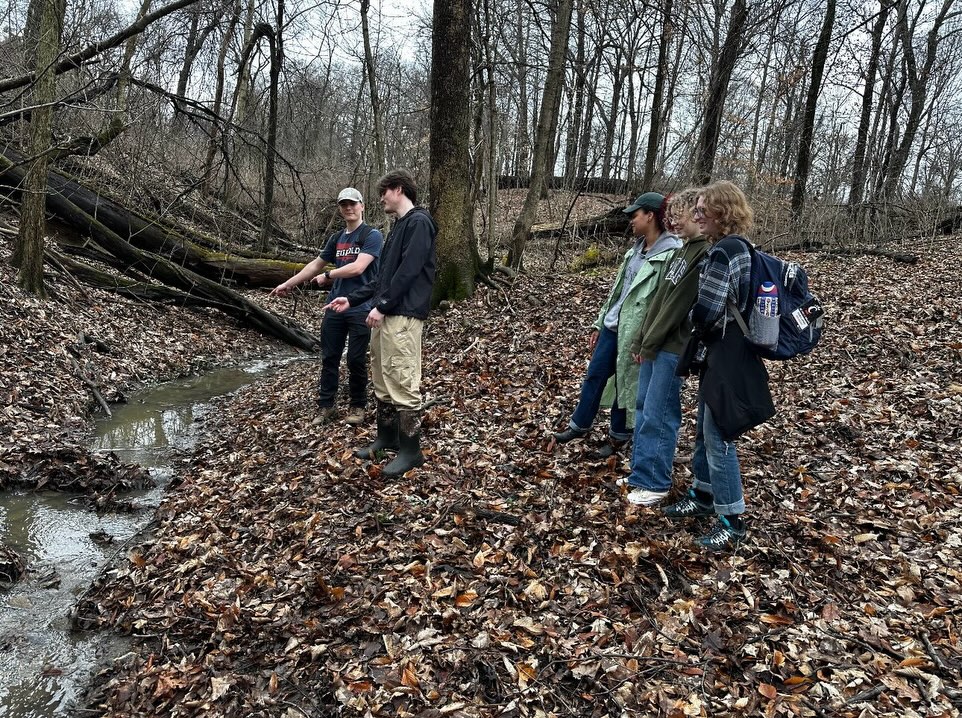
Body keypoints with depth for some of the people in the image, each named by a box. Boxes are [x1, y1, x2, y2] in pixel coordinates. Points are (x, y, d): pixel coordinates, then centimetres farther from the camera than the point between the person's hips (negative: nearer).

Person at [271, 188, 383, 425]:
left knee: (356, 360, 0)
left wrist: (327, 276, -5)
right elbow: (316, 265, 23)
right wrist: (288, 284, 24)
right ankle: (326, 406, 17)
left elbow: (357, 268, -17)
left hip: (361, 309, -6)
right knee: (329, 358, 7)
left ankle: (358, 406, 16)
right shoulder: (336, 238, 14)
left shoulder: (372, 235, -7)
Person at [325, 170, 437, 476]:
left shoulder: (419, 221, -8)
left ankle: (411, 450, 1)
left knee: (402, 384, -7)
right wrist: (352, 299, 19)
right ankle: (387, 437, 27)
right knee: (382, 381, 15)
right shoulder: (399, 225, 22)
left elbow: (408, 271, -17)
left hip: (403, 316, -10)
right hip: (386, 315, 10)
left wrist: (382, 305, -17)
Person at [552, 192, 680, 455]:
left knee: (626, 385, 8)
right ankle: (579, 426, 31)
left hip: (635, 333, -7)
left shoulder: (671, 254, -17)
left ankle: (618, 436, 27)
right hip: (612, 326, 8)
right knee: (594, 377, 15)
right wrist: (599, 324, 17)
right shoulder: (637, 248, 10)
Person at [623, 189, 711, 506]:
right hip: (654, 344, 9)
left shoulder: (706, 254, -14)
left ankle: (654, 483, 8)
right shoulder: (682, 251, 15)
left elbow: (679, 303, -16)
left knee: (657, 415, -3)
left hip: (672, 347, -9)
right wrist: (641, 340, 12)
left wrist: (650, 343, -13)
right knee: (643, 409, 14)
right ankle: (640, 472, 25)